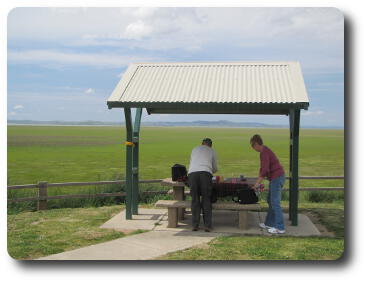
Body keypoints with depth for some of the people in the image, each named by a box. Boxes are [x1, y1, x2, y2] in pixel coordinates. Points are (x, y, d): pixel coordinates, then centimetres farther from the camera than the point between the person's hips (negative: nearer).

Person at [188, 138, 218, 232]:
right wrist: (212, 171, 55)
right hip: (205, 172, -1)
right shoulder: (212, 151, 25)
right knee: (206, 199, 4)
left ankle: (195, 225, 5)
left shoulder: (195, 149, 30)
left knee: (195, 199, 7)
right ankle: (207, 225, 1)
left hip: (192, 172, 2)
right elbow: (215, 168, 31)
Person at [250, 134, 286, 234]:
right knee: (270, 201, 17)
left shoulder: (264, 152, -17)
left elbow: (265, 170, -25)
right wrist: (258, 180, 25)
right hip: (275, 178, 10)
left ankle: (280, 228, -5)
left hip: (277, 178, -10)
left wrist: (257, 183, -19)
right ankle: (269, 223, 25)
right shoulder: (265, 151, 16)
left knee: (275, 203, -7)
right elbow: (262, 168, 26)